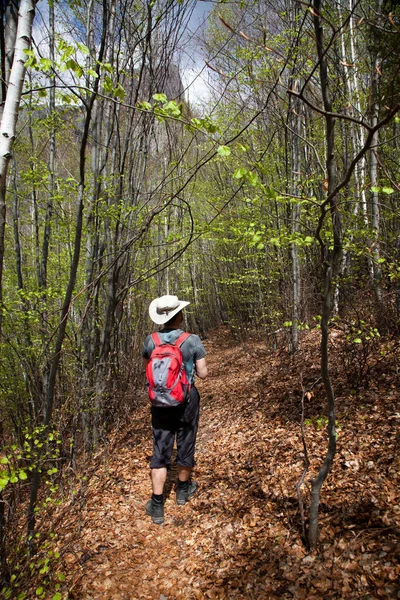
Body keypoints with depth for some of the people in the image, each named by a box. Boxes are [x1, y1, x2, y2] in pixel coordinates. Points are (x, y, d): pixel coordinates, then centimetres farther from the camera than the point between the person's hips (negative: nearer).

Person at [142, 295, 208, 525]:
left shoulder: (150, 341, -9)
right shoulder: (192, 340, -17)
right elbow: (203, 374, -11)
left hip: (161, 403, 1)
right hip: (187, 401, -1)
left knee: (160, 451, 11)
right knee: (185, 445, 19)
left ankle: (157, 506, 15)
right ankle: (184, 489, 41)